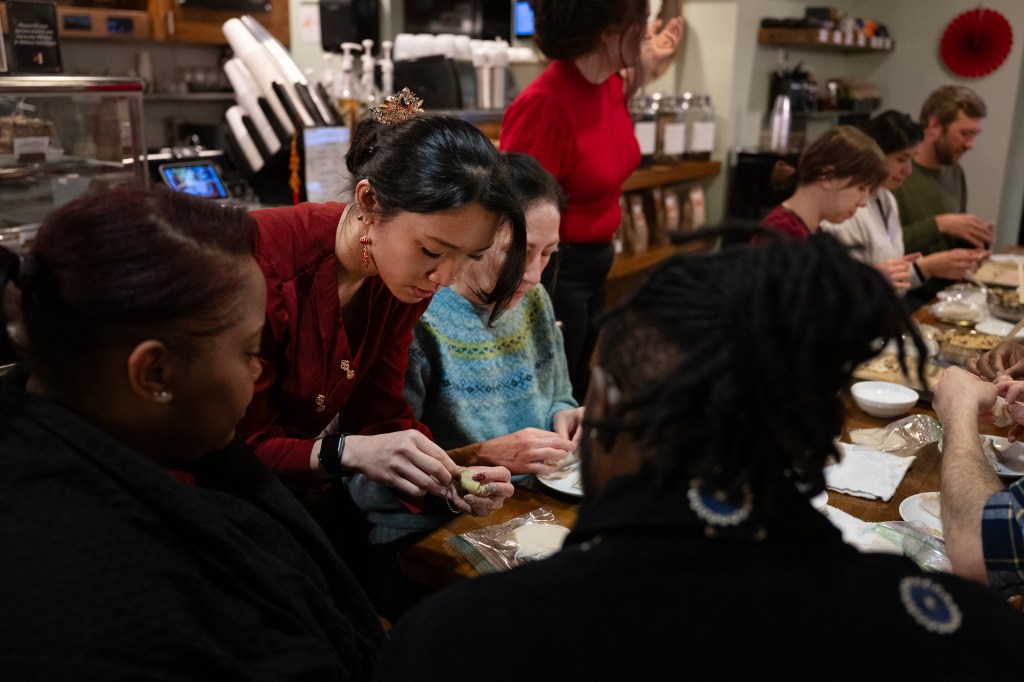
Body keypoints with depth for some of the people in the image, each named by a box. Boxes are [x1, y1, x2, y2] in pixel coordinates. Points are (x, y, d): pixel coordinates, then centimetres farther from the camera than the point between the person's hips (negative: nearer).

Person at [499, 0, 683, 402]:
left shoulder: (610, 80, -1)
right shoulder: (545, 103, -26)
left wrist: (639, 76, 12)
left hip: (596, 262, 8)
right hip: (556, 270, -8)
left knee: (575, 391, 23)